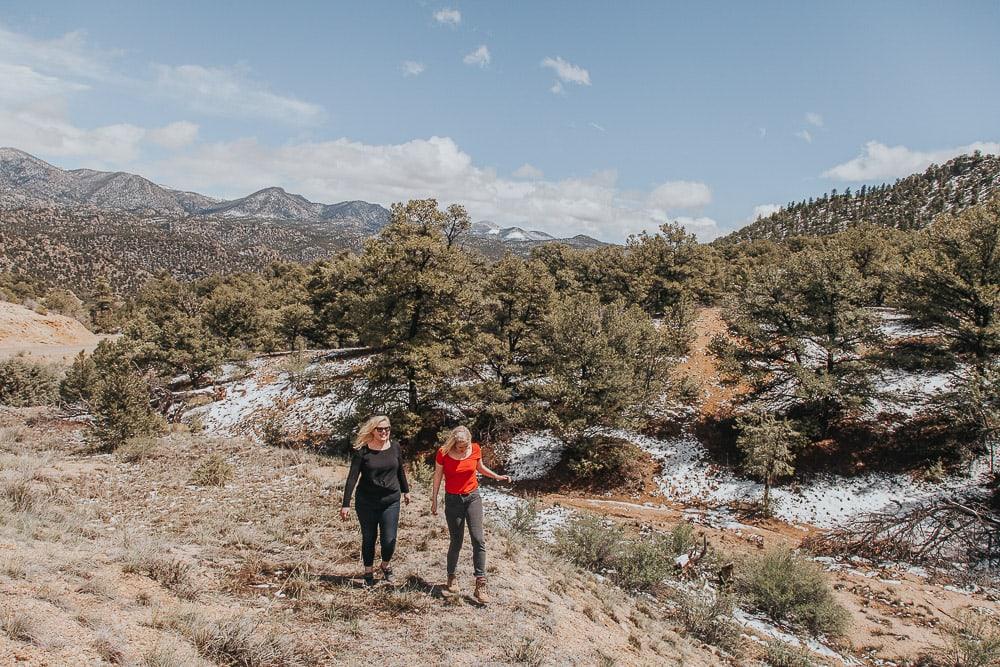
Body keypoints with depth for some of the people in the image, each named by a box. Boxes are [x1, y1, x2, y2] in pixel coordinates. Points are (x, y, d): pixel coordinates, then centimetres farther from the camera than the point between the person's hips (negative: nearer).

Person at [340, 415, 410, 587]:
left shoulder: (394, 447, 0)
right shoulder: (362, 450, -9)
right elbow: (352, 477, -10)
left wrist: (406, 491, 24)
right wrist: (346, 504, -14)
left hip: (391, 501, 2)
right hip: (366, 502, -2)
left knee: (389, 540, -2)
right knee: (368, 539, 9)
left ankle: (385, 565, 28)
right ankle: (368, 572, 30)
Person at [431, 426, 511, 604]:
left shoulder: (475, 449, -6)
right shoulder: (443, 454, -12)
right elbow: (437, 477, 0)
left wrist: (498, 476, 2)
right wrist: (434, 500, 4)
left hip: (472, 497, 2)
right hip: (453, 500, -2)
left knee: (478, 539, -11)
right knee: (456, 542, 5)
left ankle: (480, 586, -10)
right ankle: (451, 577, 29)